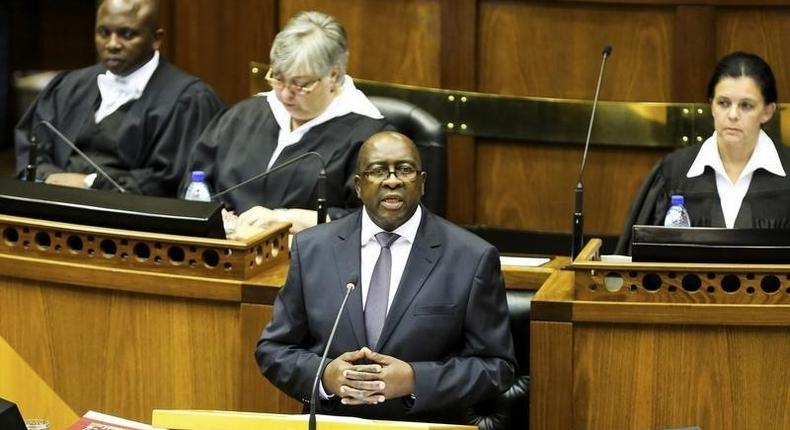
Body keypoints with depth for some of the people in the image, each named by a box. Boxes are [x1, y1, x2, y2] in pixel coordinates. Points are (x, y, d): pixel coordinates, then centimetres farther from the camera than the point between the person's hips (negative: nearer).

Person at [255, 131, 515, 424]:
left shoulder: (472, 258, 0)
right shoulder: (311, 248, 7)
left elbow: (497, 366, 2)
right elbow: (272, 350, 11)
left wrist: (415, 380, -12)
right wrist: (324, 376, -9)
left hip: (426, 425, -3)